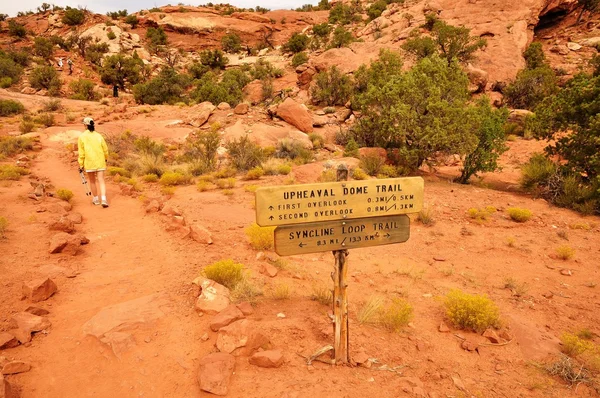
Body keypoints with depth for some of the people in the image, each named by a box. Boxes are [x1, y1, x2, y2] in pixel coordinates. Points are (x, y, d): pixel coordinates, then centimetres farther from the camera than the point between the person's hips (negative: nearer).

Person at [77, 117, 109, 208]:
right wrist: (105, 158, 27)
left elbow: (81, 153, -4)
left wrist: (81, 165, 3)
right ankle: (103, 199, -16)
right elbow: (105, 149, 7)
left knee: (92, 181, 15)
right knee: (101, 180, 0)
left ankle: (96, 199, 27)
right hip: (100, 162, 1)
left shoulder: (82, 137, -3)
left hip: (89, 162, -1)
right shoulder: (99, 136, 2)